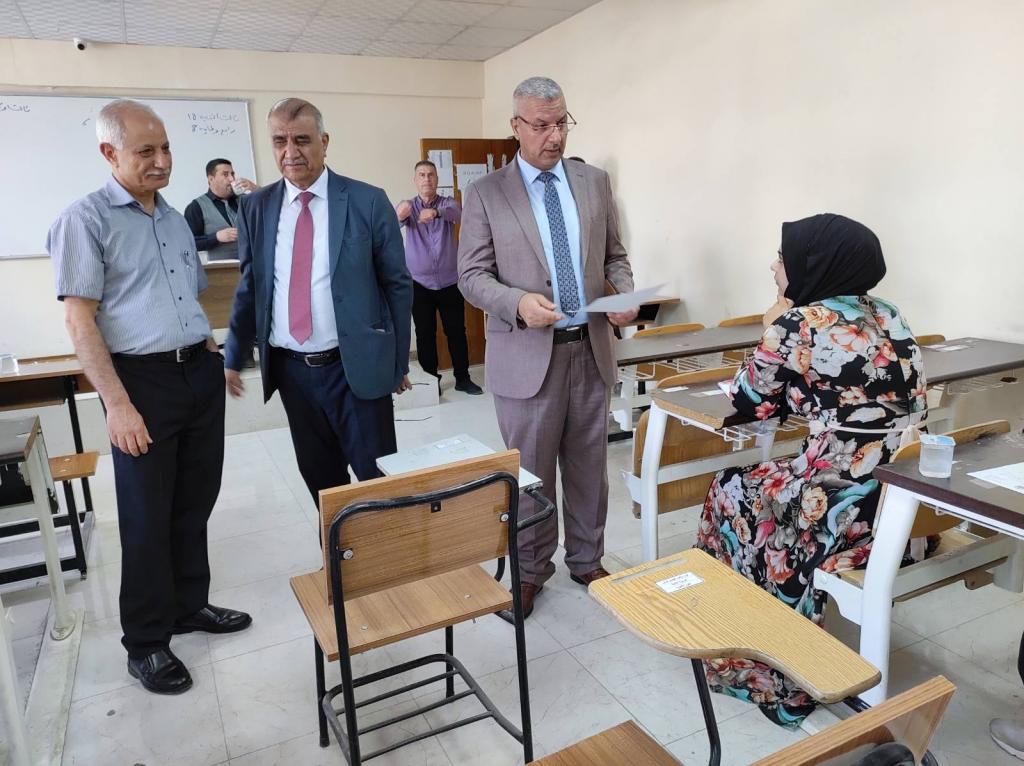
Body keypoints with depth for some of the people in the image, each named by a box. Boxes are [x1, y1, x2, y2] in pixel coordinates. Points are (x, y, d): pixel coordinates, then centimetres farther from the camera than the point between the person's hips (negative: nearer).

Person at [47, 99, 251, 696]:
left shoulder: (176, 219, 14)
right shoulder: (85, 220, -6)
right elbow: (79, 319, -12)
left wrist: (214, 359, 13)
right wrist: (118, 403, -18)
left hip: (201, 374, 6)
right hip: (144, 379, -6)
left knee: (196, 501, 15)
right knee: (147, 516, 4)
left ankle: (190, 605, 33)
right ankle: (146, 642, 21)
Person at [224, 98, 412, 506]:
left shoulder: (368, 201, -5)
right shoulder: (254, 207, 5)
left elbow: (397, 284, -1)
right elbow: (249, 287, 12)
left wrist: (399, 361, 1)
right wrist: (234, 358, 12)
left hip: (356, 367, -3)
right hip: (289, 368, 4)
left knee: (380, 477, 3)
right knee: (319, 479, 15)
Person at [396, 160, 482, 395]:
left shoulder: (447, 203, 1)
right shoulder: (408, 205, 2)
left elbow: (457, 213, -24)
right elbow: (393, 222, -22)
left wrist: (436, 212, -47)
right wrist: (399, 215, -48)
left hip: (449, 282, 0)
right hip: (420, 283, 0)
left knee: (456, 331, 6)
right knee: (425, 335, 5)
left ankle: (463, 378, 18)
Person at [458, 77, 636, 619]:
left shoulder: (595, 183, 9)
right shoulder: (486, 194, -1)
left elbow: (614, 255, 14)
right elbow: (472, 276, -4)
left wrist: (625, 294, -7)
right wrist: (519, 303, -23)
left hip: (590, 348, 3)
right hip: (528, 354, -3)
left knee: (589, 466, 14)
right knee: (530, 472, 8)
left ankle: (587, 560, 34)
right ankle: (530, 570, 28)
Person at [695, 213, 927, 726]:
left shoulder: (797, 323, -12)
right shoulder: (889, 316, 10)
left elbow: (748, 403, 0)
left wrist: (773, 332, 8)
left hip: (851, 510, -8)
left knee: (733, 491, 16)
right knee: (762, 482, 25)